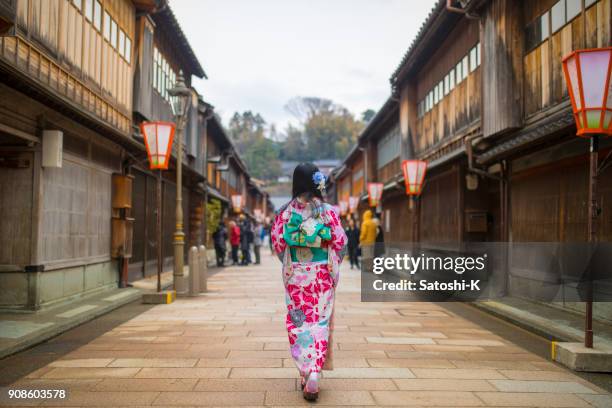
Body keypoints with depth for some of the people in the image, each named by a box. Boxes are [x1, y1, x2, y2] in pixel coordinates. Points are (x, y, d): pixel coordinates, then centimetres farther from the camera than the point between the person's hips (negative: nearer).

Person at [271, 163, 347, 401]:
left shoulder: (285, 211, -5)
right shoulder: (327, 210, -8)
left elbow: (277, 243, -1)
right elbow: (340, 242, -6)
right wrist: (332, 265, 12)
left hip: (294, 275, 1)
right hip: (322, 275, -1)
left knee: (298, 322, 13)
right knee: (320, 322, 5)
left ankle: (305, 372, 18)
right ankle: (314, 374, -5)